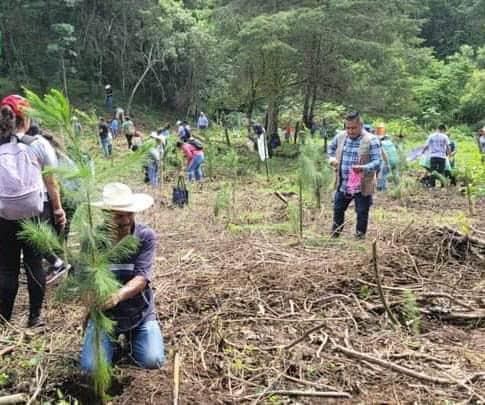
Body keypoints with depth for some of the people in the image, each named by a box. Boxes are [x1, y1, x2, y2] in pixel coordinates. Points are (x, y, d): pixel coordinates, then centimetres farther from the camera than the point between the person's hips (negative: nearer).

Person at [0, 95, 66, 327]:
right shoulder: (38, 144, -6)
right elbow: (51, 182, -4)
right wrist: (57, 209, 7)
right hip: (36, 213, -1)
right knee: (34, 264, 9)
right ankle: (35, 317, 16)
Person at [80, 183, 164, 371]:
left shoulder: (146, 236, -15)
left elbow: (141, 279, -25)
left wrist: (118, 296, -45)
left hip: (140, 313, 0)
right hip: (104, 314, 1)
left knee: (152, 361, -15)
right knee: (91, 367, -14)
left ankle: (131, 338, 19)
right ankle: (113, 343, 20)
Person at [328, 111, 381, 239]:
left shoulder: (371, 140, -15)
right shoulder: (340, 136, 1)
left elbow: (377, 162, -18)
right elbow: (331, 148, 22)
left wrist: (363, 168, -35)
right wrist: (332, 158, 2)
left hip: (362, 186, -5)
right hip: (343, 185, 5)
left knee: (362, 213, 7)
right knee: (338, 209, 17)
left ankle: (360, 236, 23)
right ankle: (334, 234, 35)